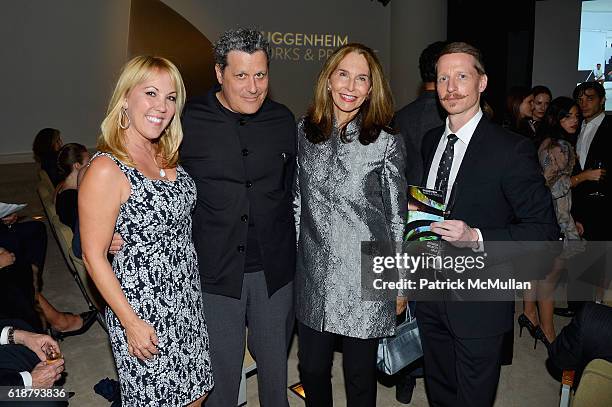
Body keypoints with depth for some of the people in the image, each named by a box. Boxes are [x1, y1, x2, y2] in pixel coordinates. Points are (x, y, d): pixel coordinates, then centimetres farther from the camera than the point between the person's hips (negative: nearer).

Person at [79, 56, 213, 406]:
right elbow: (94, 256, -16)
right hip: (144, 309, -6)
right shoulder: (106, 170, -20)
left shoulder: (168, 155, 3)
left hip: (188, 297, 7)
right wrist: (131, 322, -14)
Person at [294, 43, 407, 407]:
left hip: (366, 279, -3)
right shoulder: (304, 132, 2)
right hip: (313, 277, 3)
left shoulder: (387, 144, -8)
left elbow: (397, 217, -3)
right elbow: (297, 201, 10)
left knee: (360, 375, 14)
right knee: (312, 369, 18)